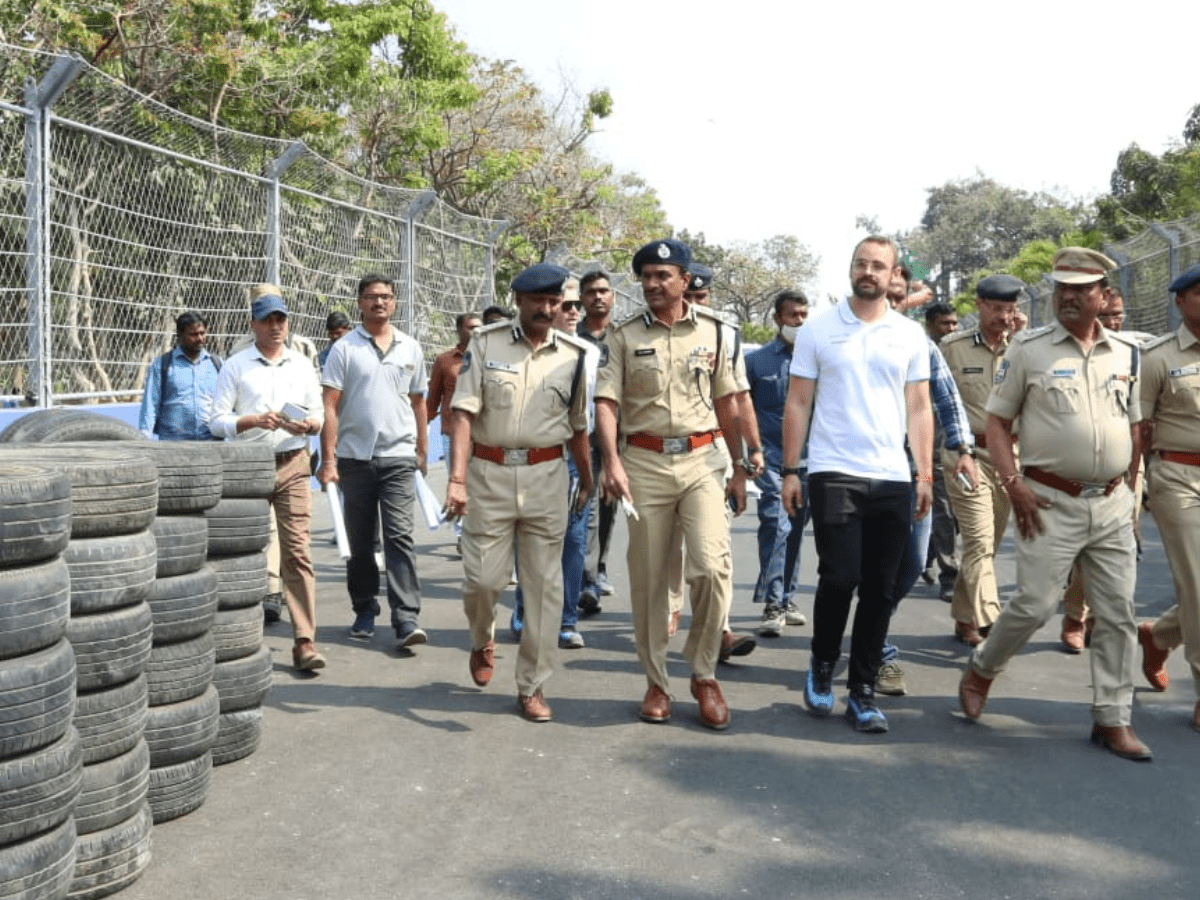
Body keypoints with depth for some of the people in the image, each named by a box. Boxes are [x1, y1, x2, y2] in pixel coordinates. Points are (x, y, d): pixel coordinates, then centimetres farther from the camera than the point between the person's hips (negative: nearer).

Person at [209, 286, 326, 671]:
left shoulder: (302, 365, 14)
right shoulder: (235, 366, 5)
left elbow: (319, 415, 17)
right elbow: (217, 421, 1)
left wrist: (306, 424, -5)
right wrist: (255, 420, -15)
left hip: (292, 465, 1)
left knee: (297, 551, -9)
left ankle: (304, 640, -9)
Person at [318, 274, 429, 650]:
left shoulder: (410, 348, 10)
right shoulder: (344, 348, 1)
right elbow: (330, 406, -3)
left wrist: (422, 450, 15)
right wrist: (328, 459, -9)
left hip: (399, 456, 0)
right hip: (355, 457, 0)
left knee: (399, 536, -8)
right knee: (360, 541, 10)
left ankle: (406, 618, -11)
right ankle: (365, 611, 23)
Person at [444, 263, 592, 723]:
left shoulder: (573, 354, 7)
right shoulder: (486, 342, 0)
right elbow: (463, 412, -7)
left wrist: (587, 481, 16)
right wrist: (456, 477, -16)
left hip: (547, 477, 2)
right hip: (489, 474, -1)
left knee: (544, 584, 3)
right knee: (483, 578, 1)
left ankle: (532, 685, 15)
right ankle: (482, 641, 35)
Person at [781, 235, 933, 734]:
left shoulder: (910, 334, 9)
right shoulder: (818, 328, 4)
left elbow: (920, 409, 11)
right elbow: (797, 404, 4)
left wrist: (925, 475, 4)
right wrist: (789, 471, -2)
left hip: (893, 478, 3)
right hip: (834, 474, -2)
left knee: (880, 590, 5)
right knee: (839, 578, -8)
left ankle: (862, 690, 17)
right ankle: (822, 666, 18)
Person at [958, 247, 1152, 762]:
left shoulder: (1125, 354, 9)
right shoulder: (1028, 349, -2)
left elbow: (1134, 425, 19)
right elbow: (997, 420, -1)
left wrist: (1130, 485, 11)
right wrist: (1013, 483, -11)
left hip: (1112, 504, 4)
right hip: (1051, 503, -4)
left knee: (1118, 613, 5)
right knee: (1034, 605, -5)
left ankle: (1113, 719, 16)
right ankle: (981, 669, 22)